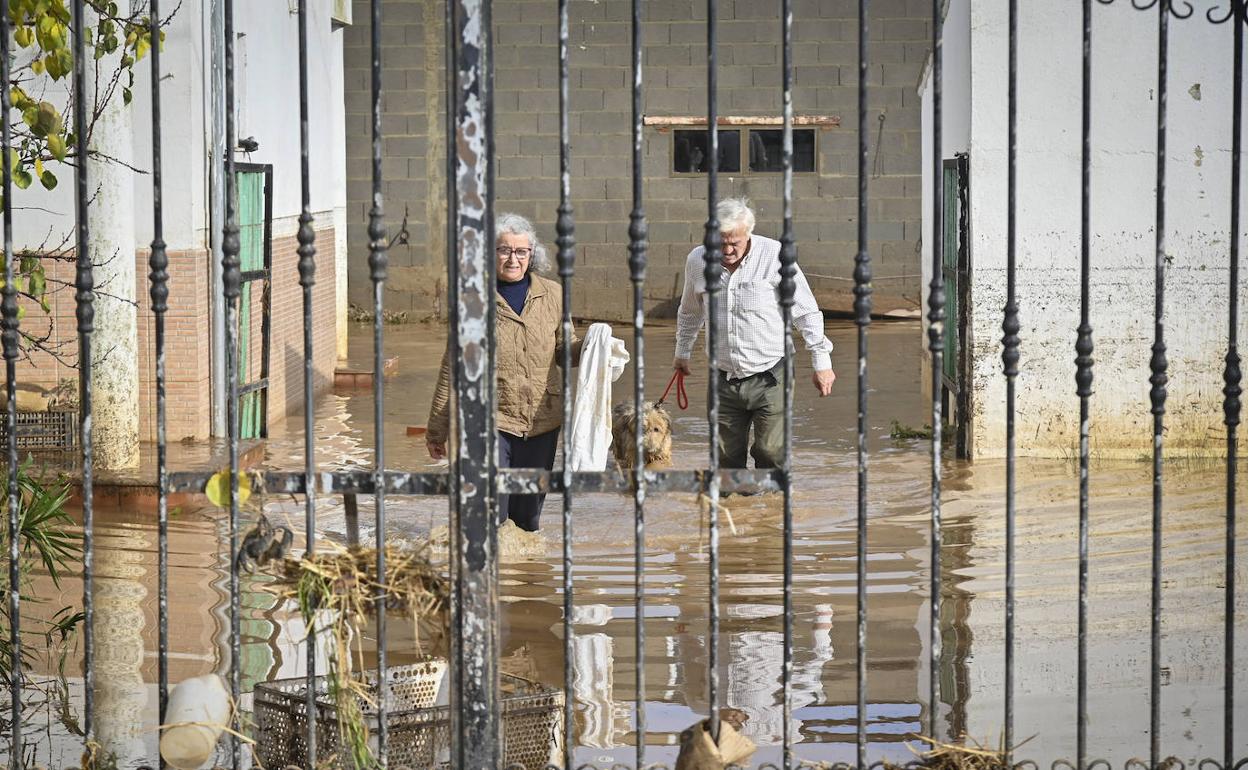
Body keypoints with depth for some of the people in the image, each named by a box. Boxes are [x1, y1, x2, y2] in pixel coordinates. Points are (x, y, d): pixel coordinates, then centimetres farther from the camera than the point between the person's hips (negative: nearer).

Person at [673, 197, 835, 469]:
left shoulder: (773, 256, -9)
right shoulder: (697, 261, 1)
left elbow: (806, 312, -3)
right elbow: (689, 312, 22)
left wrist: (821, 361, -4)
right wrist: (682, 352, 31)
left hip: (769, 378, -3)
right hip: (724, 379, 3)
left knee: (771, 453, -10)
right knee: (727, 458, 3)